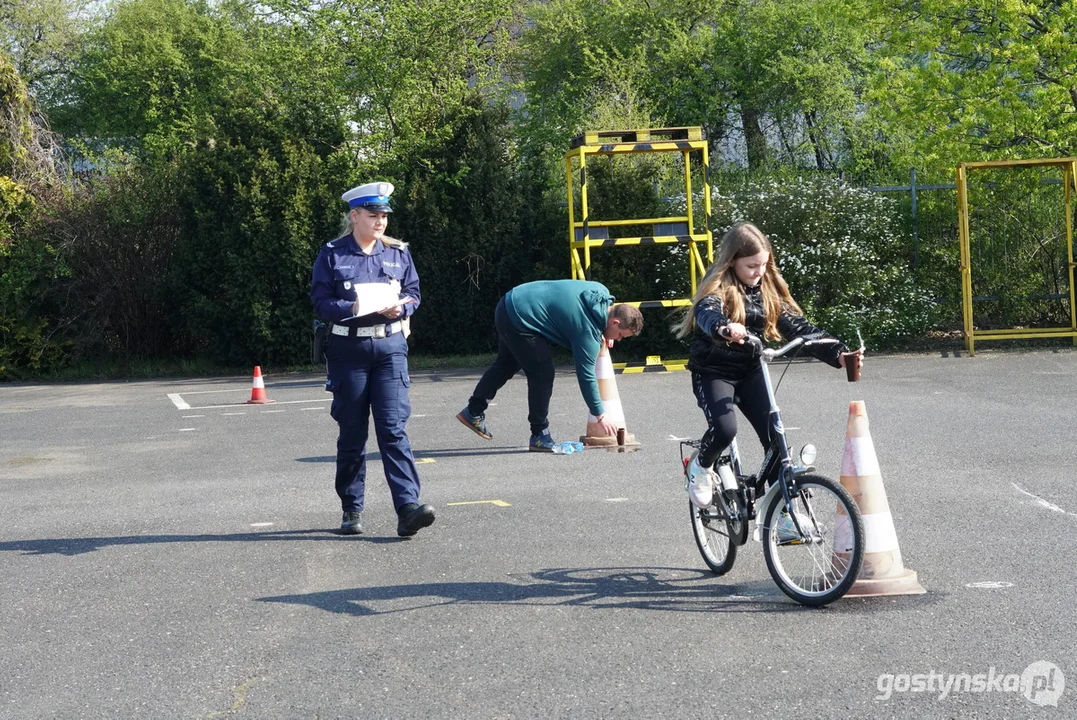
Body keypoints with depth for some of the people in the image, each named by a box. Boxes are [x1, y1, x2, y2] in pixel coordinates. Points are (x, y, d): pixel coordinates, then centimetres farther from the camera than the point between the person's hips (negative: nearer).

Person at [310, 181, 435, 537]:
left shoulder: (398, 253, 9)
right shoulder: (332, 255, 1)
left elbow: (413, 294, 10)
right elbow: (320, 301, -3)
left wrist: (399, 308, -12)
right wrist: (352, 309, -20)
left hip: (390, 347, 1)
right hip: (348, 350, -1)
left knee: (394, 428, -10)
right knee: (352, 433, 6)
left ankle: (408, 508, -17)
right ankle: (352, 509, 18)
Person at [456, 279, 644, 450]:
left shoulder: (601, 292, -1)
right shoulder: (588, 332, -22)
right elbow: (586, 376, -17)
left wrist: (602, 332, 6)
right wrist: (600, 417, -10)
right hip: (518, 320, -10)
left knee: (506, 365, 25)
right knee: (543, 373, -7)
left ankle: (474, 412, 39)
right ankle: (540, 436, 3)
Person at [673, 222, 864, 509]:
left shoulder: (768, 287, 1)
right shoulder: (719, 287, -15)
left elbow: (796, 325, -4)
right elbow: (707, 313, -37)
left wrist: (837, 353, -17)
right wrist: (725, 328, -62)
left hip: (750, 371, 5)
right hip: (713, 371, -5)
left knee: (775, 434, -8)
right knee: (724, 428, -26)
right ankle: (701, 467, 8)